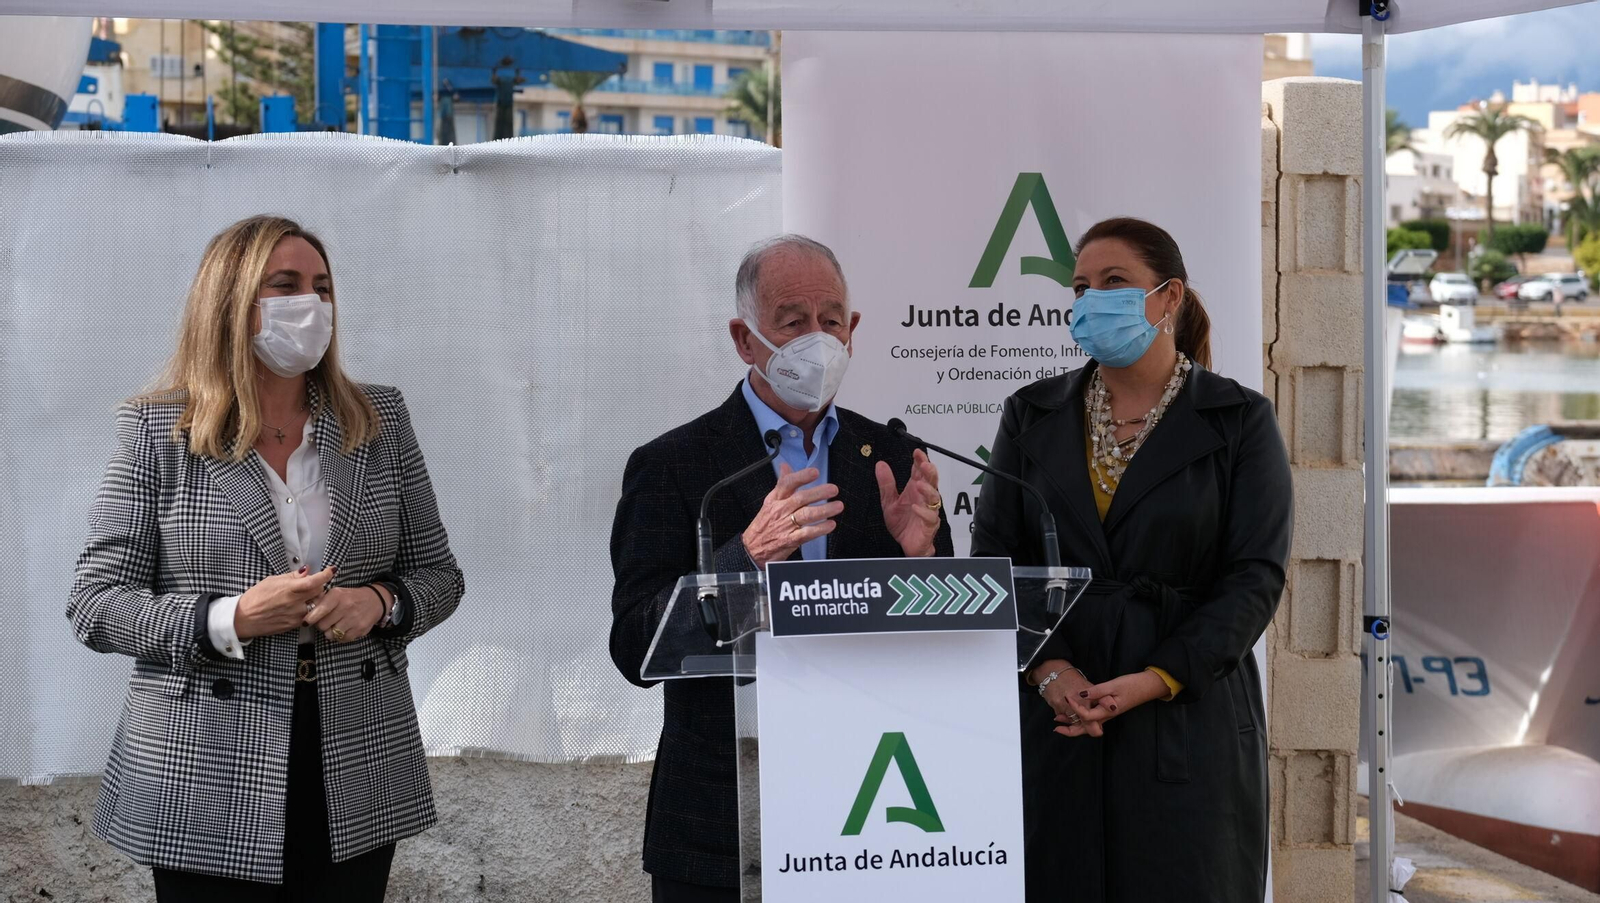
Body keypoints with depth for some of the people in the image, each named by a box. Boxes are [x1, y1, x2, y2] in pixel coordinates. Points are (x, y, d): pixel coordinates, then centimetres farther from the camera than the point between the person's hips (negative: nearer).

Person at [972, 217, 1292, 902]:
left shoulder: (1239, 421, 2)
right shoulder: (1033, 415, 10)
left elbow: (1256, 577, -5)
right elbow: (992, 560, 5)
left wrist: (1151, 682, -15)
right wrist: (1047, 669, -11)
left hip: (1186, 717, -2)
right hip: (1052, 719, 2)